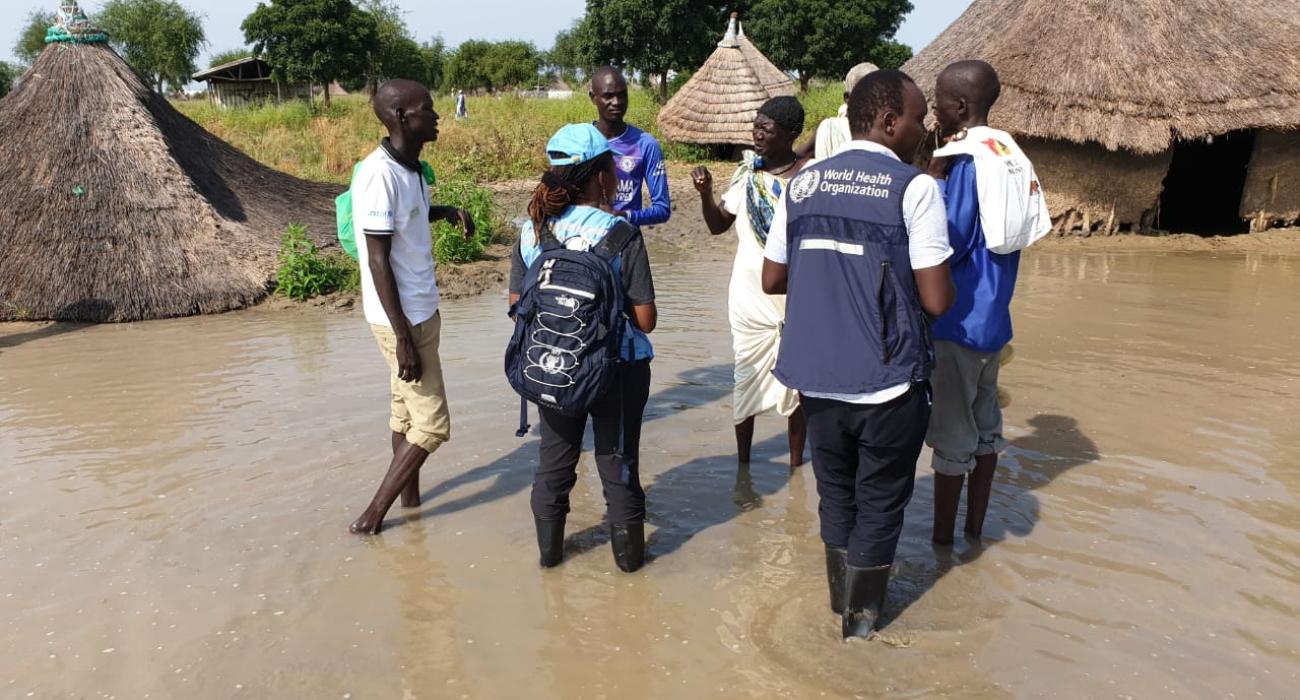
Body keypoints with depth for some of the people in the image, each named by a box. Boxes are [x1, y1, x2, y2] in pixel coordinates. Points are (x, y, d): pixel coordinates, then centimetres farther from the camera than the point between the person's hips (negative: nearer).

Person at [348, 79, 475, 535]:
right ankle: (375, 511, 10)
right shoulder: (379, 174, -23)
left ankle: (409, 496, 30)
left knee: (407, 410, 17)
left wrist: (448, 212, 7)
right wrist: (403, 337, -23)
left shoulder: (410, 167, 5)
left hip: (421, 309, 9)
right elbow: (378, 260, -23)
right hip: (403, 319, -9)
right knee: (431, 424, -2)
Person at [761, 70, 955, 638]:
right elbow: (936, 300, -13)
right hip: (888, 380, -5)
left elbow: (772, 280, 9)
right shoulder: (914, 187, -11)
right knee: (879, 503, 13)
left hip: (815, 375, 5)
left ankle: (842, 602, 37)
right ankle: (860, 620, 26)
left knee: (835, 494, 22)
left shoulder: (801, 183, 4)